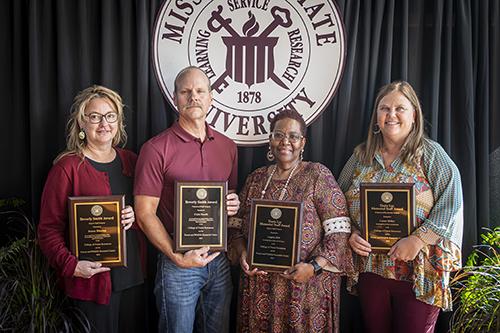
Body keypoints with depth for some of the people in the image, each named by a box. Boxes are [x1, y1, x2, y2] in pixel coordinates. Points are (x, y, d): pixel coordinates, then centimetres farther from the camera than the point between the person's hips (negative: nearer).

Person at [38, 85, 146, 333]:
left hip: (133, 276, 6)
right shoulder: (68, 167, -9)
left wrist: (135, 216, -8)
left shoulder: (130, 160, 7)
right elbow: (49, 228, -9)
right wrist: (70, 265, -22)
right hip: (91, 282, -5)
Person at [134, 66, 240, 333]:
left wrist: (234, 205, -5)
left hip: (219, 258, 5)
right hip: (177, 262, -5)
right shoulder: (156, 148, -10)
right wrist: (178, 257, -18)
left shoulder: (227, 146, 6)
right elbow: (144, 213, -11)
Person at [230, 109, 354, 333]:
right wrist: (242, 254, -6)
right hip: (259, 284, 4)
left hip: (306, 286, -3)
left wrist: (314, 266, -20)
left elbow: (339, 230, -10)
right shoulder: (256, 178, 8)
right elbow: (237, 225, 12)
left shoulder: (318, 175, -6)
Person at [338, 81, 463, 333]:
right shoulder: (361, 155, 8)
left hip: (419, 271, -3)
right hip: (370, 268, 4)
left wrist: (417, 240, -20)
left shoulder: (430, 154, -2)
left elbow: (451, 203, -11)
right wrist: (351, 234, -5)